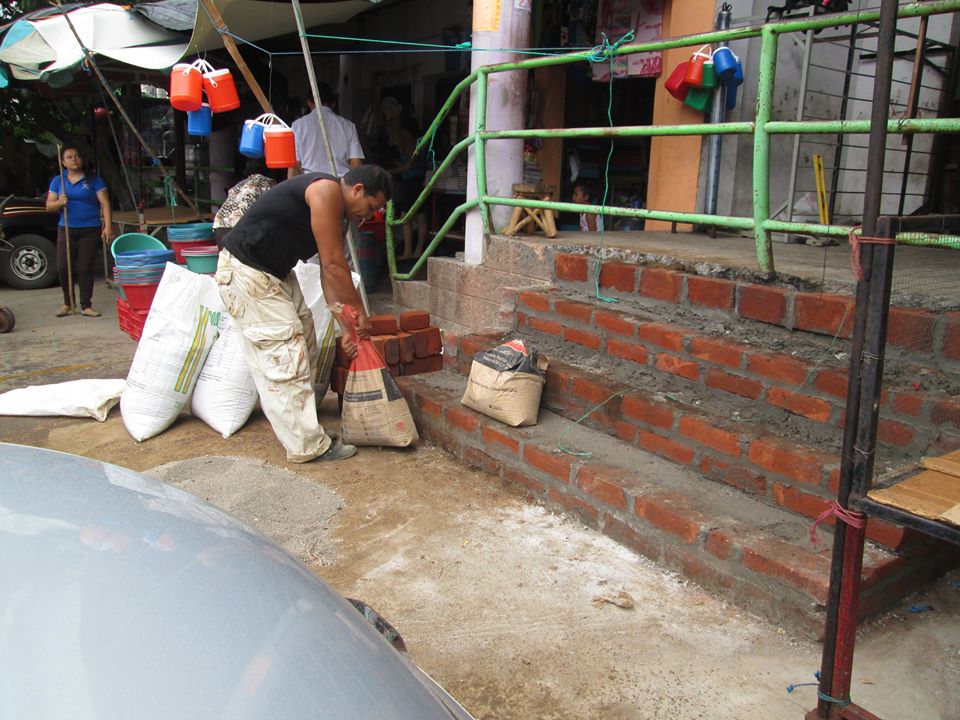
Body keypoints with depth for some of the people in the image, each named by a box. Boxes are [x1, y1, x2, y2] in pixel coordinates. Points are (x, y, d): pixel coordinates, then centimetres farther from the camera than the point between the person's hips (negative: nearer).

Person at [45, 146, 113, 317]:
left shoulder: (93, 180, 2)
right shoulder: (57, 181, 9)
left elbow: (105, 204, -5)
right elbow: (49, 206, 9)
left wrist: (108, 226, -16)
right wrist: (59, 202, -14)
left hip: (90, 231, -2)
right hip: (66, 230, 2)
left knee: (85, 269, 0)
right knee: (63, 268, -1)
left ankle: (86, 306, 8)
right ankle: (68, 303, 18)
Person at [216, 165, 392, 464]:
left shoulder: (335, 210, 11)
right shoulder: (326, 191, -18)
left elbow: (328, 272, 10)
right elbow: (334, 265, -19)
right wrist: (359, 312, -9)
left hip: (275, 272, 10)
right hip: (245, 273, -10)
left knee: (303, 337, 14)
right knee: (285, 355, -8)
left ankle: (303, 414, 26)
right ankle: (307, 445, -1)